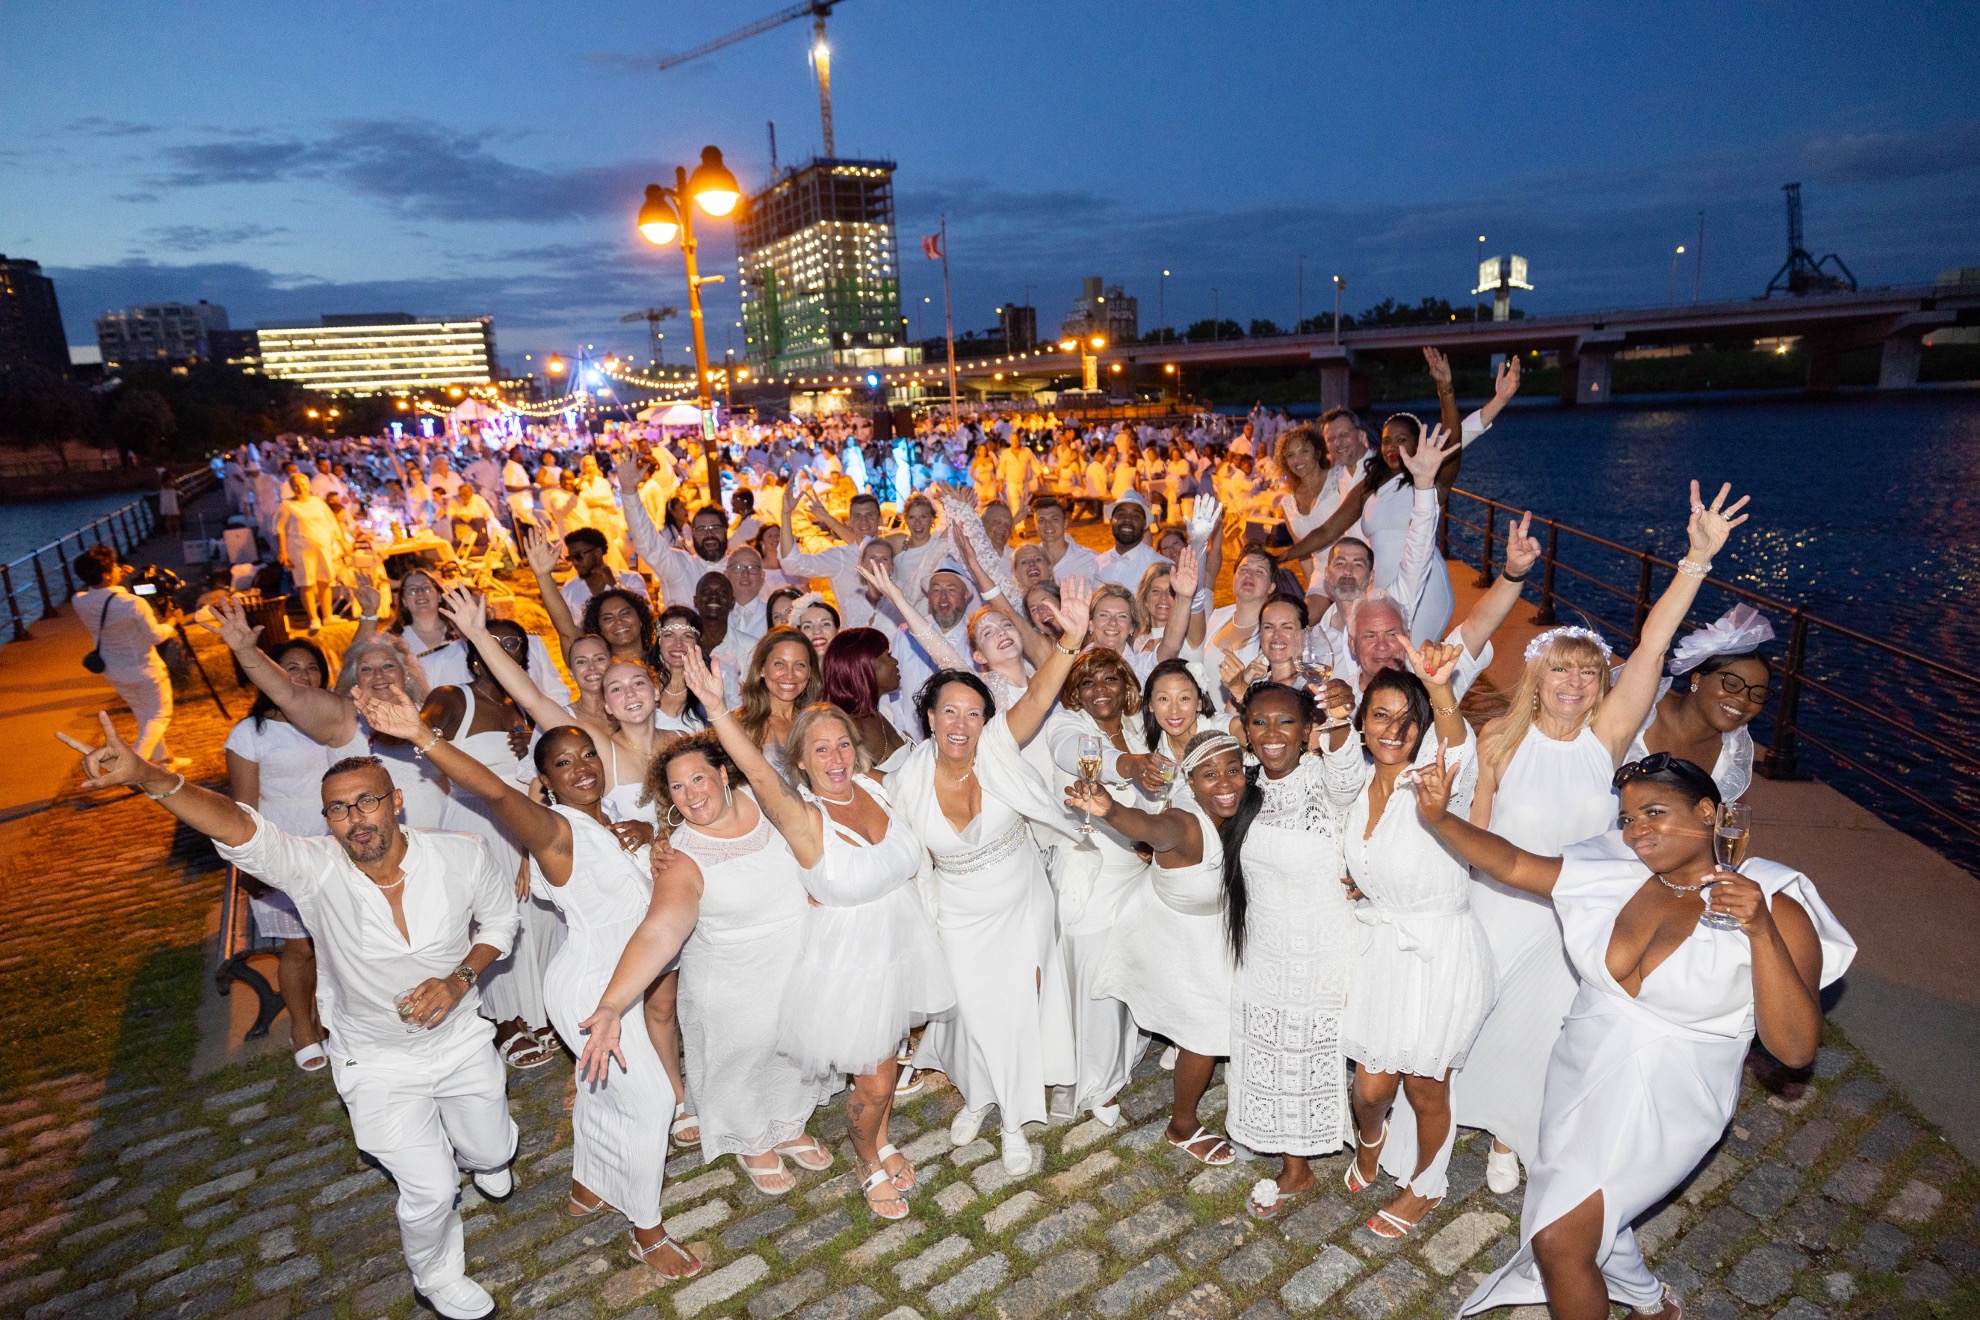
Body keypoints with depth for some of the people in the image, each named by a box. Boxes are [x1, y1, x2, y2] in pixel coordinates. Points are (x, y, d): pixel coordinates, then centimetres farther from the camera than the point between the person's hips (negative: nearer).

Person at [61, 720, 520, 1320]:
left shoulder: (461, 856, -22)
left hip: (462, 1039, 2)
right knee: (431, 1191, -2)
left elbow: (499, 918, -5)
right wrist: (144, 775, -61)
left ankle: (482, 1157, 62)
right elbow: (237, 829, -45)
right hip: (378, 1062, -2)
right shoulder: (316, 870, -27)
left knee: (492, 1152, 20)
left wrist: (461, 978, -21)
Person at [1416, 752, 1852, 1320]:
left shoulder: (1774, 906, -17)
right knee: (1592, 1215, 23)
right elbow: (1511, 864, -7)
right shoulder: (1616, 873, -5)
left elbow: (1795, 1049, -23)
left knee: (1557, 1239, -5)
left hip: (1662, 1109, -5)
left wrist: (1762, 932, -35)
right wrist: (1438, 816, -24)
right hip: (1580, 1082, 5)